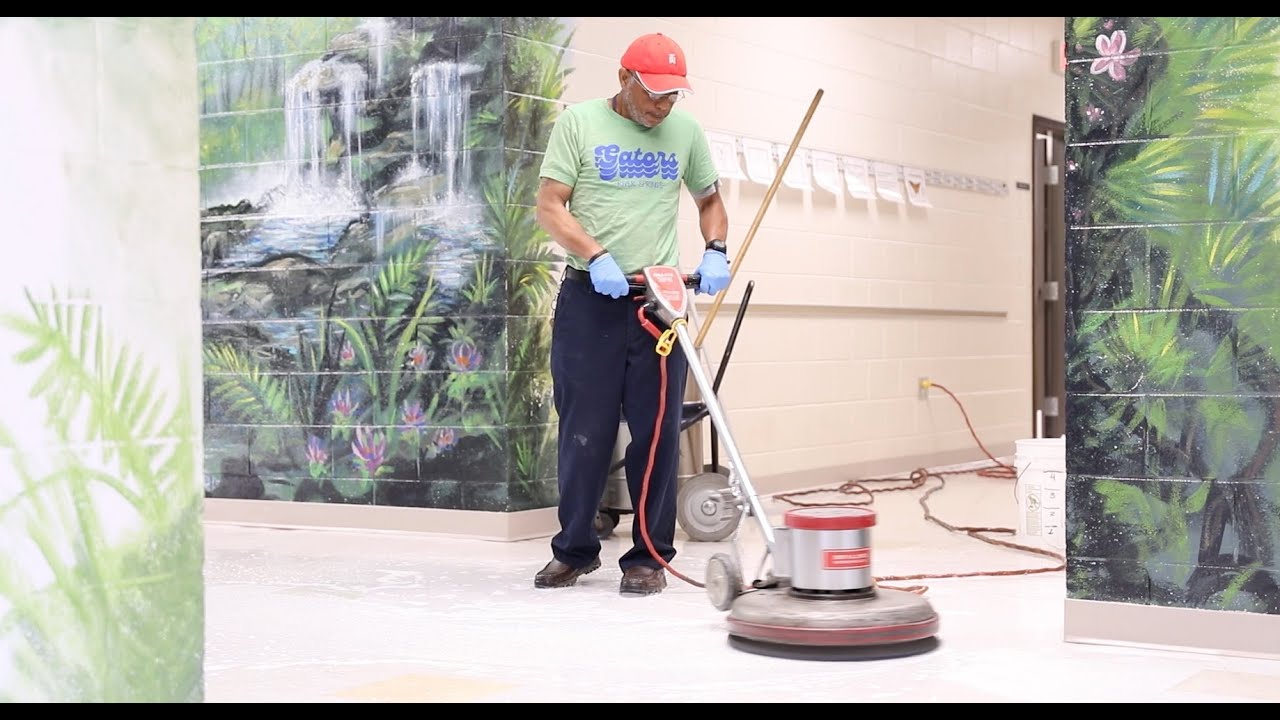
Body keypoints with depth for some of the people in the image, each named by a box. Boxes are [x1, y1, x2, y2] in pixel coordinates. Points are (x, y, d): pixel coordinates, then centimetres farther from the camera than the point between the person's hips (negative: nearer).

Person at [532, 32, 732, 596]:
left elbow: (709, 200, 21)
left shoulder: (686, 132, 9)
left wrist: (715, 251, 2)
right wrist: (597, 256, -18)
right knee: (584, 432, 4)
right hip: (589, 298, -2)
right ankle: (575, 549, 20)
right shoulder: (579, 121, 0)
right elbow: (550, 208, -4)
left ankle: (649, 556, 11)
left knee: (657, 432, 1)